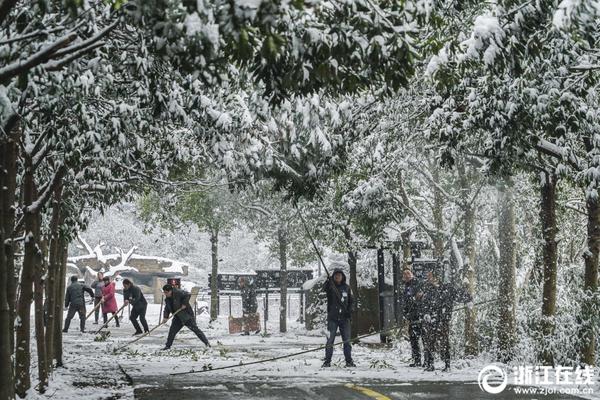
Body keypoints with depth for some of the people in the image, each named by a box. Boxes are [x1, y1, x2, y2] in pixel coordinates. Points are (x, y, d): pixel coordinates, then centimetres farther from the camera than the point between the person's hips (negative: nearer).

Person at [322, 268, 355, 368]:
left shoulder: (346, 287, 8)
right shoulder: (330, 286, -1)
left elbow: (351, 300, 14)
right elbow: (324, 289, -24)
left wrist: (349, 311, -2)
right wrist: (327, 281, -45)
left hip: (344, 318, 2)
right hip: (332, 318, -2)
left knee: (347, 340, 5)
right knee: (330, 340, -4)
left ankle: (349, 361, 11)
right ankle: (327, 361, 1)